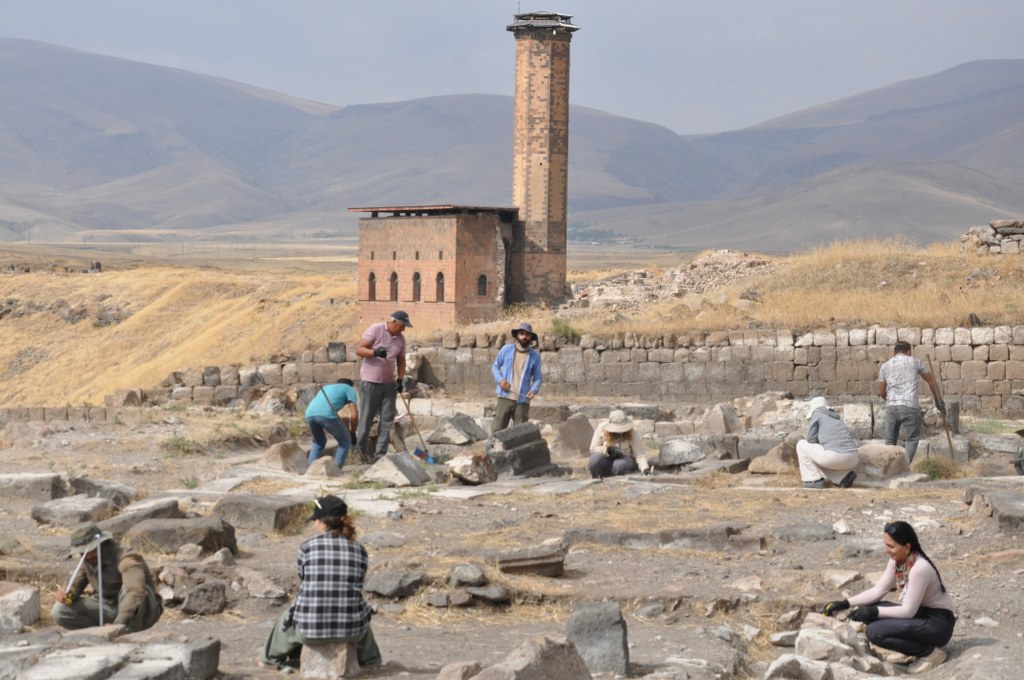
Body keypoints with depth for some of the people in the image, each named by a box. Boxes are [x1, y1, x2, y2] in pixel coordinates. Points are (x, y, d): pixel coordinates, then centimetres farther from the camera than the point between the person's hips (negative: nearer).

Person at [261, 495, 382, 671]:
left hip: (310, 628, -2)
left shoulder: (307, 548, -7)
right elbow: (357, 588, 6)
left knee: (286, 620, 34)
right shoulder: (359, 550, 0)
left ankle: (273, 657, 56)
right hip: (351, 630, 2)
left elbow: (303, 586, 4)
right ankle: (368, 660, 56)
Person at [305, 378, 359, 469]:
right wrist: (353, 433, 23)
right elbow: (354, 415, 11)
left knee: (319, 442, 29)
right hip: (326, 415, -6)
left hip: (309, 414, 6)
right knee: (344, 441, 16)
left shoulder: (326, 387, 40)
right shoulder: (349, 389, 23)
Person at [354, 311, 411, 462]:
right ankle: (361, 452, 13)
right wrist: (375, 352, -29)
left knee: (387, 419, 2)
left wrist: (400, 378, 0)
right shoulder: (375, 330, -9)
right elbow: (359, 350, -12)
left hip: (389, 383, 6)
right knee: (366, 419, -1)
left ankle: (380, 455, 6)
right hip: (370, 382, -6)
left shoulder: (401, 338, 9)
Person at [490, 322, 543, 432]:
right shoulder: (506, 350, 5)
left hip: (522, 400, 0)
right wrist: (500, 380, -4)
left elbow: (537, 378, 8)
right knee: (497, 429, -6)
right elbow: (495, 366, 15)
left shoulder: (535, 356, 5)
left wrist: (534, 390, -13)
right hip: (505, 397, 0)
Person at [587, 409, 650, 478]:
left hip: (625, 459, -1)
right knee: (595, 459, -31)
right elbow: (593, 448, -11)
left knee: (621, 465, -36)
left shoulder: (632, 434, -18)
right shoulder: (602, 428, -16)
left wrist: (645, 468, -42)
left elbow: (639, 455, -23)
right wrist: (608, 449, -29)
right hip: (606, 459, 1)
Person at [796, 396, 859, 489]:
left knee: (801, 445, 16)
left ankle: (814, 480, 11)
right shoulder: (836, 417, 30)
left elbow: (811, 440, 8)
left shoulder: (817, 413, 10)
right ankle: (844, 476, 10)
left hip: (835, 456, -7)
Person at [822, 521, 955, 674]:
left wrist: (874, 611, -22)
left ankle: (929, 652, -8)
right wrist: (845, 603, -6)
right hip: (919, 614, 9)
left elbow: (908, 611, -24)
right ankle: (908, 652, 3)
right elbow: (878, 590, 3)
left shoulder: (919, 568, -27)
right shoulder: (897, 560, -2)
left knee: (875, 632, -22)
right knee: (867, 610, -5)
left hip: (937, 623, -9)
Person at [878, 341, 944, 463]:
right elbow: (931, 381, 17)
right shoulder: (915, 362, 10)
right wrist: (939, 401, 27)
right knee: (912, 439, 8)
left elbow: (881, 392, 14)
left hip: (891, 407, 2)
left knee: (890, 440, 12)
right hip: (910, 407, -2)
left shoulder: (885, 366, 14)